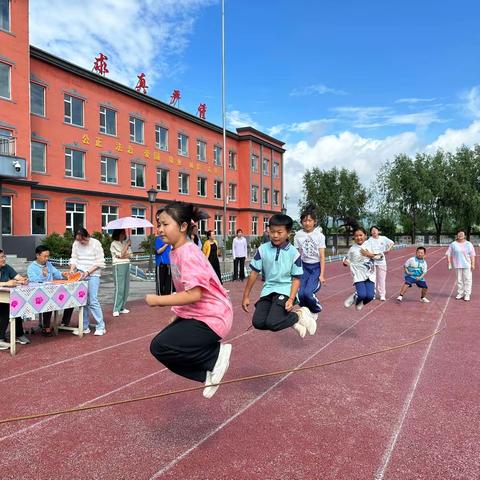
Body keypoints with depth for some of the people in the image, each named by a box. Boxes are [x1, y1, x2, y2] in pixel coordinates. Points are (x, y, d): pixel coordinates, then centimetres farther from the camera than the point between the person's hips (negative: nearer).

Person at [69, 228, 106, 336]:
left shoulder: (95, 244, -8)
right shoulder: (76, 244, 6)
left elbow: (99, 262, -8)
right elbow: (74, 259, 11)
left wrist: (88, 272, -15)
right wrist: (72, 269, -7)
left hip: (93, 275, -5)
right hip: (80, 274, 5)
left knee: (93, 301, -10)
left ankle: (101, 327, -2)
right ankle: (85, 327, 15)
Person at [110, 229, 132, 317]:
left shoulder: (125, 243, 16)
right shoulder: (114, 244, -3)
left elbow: (130, 255, 9)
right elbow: (121, 254, -13)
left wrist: (123, 256, -10)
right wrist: (127, 245, -7)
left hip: (127, 265, 7)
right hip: (118, 266, -7)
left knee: (126, 288, 5)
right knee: (119, 288, -11)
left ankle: (122, 307, 11)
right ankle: (116, 310, -8)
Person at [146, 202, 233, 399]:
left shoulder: (188, 253, -22)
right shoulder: (175, 251, 7)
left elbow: (194, 294, -29)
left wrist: (157, 300, -21)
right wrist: (178, 314, 9)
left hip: (212, 317, -10)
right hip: (194, 314, 10)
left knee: (159, 347, -14)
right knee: (163, 341, 8)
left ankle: (216, 355, -2)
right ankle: (209, 373, 15)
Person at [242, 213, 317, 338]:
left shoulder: (293, 253, -8)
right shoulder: (263, 249, -3)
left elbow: (296, 278, -4)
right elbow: (254, 273, 2)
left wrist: (291, 299, -17)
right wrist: (246, 296, 4)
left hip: (284, 290, -4)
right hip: (268, 289, 4)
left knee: (272, 323, -23)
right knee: (258, 322, -14)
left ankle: (299, 315, 5)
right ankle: (291, 322, 8)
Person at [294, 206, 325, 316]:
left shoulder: (319, 236, -5)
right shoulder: (298, 235, 0)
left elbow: (322, 256, -5)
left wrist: (322, 275, -9)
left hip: (316, 267, -2)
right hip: (304, 266, 3)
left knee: (308, 292, -19)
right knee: (300, 294, -10)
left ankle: (317, 309, 12)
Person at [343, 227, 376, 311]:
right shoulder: (352, 248, 1)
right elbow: (348, 259, 7)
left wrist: (369, 254, -13)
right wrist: (345, 262, -15)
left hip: (370, 275, 2)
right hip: (359, 275, -1)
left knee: (370, 296, -10)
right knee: (362, 295, -18)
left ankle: (360, 302, 24)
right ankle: (355, 298, 18)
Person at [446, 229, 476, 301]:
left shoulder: (468, 244, 4)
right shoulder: (453, 244, 3)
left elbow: (472, 255, 2)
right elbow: (448, 254, 4)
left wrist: (473, 264, -4)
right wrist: (449, 263, -4)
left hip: (467, 265, 0)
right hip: (458, 265, 0)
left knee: (467, 280, -1)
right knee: (459, 280, 7)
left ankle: (467, 295, 6)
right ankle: (460, 293, 18)